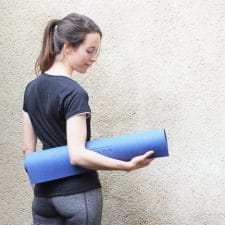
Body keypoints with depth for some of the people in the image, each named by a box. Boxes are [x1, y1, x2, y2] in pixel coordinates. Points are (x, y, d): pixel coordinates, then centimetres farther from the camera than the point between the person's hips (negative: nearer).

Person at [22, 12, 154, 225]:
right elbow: (77, 155, -24)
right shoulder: (73, 93, -16)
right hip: (78, 195, -7)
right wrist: (127, 166, -28)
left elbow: (28, 148, 11)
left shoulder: (32, 89, 7)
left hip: (43, 195, 7)